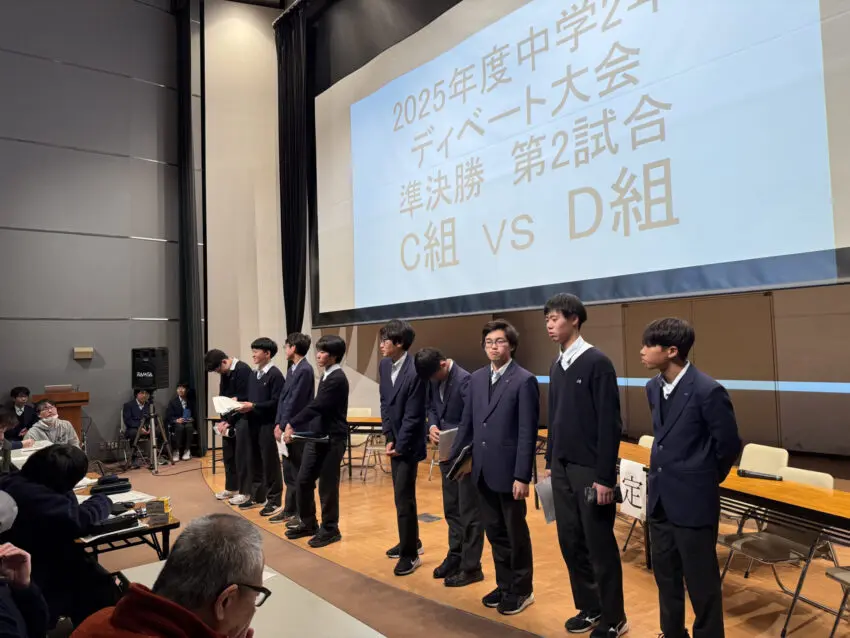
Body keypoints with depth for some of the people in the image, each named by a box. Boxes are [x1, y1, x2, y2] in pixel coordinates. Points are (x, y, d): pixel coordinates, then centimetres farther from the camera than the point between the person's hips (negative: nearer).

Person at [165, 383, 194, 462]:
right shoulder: (172, 402, 8)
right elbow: (168, 416, 0)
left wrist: (192, 419, -11)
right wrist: (176, 420, -19)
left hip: (188, 423, 1)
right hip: (176, 423, 0)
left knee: (189, 427, -35)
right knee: (180, 427, -36)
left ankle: (187, 451, -24)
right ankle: (176, 451, -27)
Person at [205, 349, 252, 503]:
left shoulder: (243, 370, -17)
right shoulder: (225, 373, 10)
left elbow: (243, 399, -19)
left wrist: (229, 422, -13)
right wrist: (223, 420, -1)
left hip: (242, 418, -8)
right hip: (229, 419, 8)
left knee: (241, 456, -4)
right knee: (228, 454, 13)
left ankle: (245, 492, 5)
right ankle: (231, 488, 25)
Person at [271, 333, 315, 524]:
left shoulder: (305, 370, -16)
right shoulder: (292, 369, 12)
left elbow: (294, 402, -18)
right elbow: (283, 398, 13)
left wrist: (284, 426, -14)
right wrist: (278, 424, 7)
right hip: (286, 427, 9)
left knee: (298, 473, 1)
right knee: (289, 472, 15)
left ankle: (301, 514, 11)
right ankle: (290, 509, 25)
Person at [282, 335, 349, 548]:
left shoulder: (337, 379, -17)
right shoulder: (327, 376, 12)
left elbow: (316, 406, -21)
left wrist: (292, 425, -18)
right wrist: (295, 425, 12)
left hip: (332, 439, -9)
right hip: (316, 435, 9)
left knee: (327, 485, 1)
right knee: (303, 480, 12)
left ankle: (330, 529, 16)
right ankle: (308, 523, 27)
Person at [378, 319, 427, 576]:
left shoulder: (414, 372, -23)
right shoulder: (384, 366, 2)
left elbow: (413, 416, -20)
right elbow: (385, 404, 6)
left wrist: (400, 446, -13)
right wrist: (389, 438, -1)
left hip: (408, 444, -8)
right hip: (394, 441, 8)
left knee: (404, 498, -3)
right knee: (401, 495, 17)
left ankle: (410, 554, 11)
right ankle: (411, 541, 34)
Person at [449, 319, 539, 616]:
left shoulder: (524, 380, -11)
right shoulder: (477, 378, 7)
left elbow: (527, 432, -14)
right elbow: (467, 422, 12)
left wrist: (522, 475, -17)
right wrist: (454, 457, 11)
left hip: (509, 470, -6)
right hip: (483, 469, 6)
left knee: (516, 532, 10)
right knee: (494, 531, 17)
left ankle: (521, 589, 28)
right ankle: (504, 584, 33)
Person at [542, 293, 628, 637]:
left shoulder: (597, 363, -13)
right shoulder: (557, 366, 8)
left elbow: (609, 423, -15)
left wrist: (605, 476, -16)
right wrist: (550, 461, 14)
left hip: (590, 469, -7)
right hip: (562, 468, 7)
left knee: (600, 545, 5)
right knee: (570, 540, 14)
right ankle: (588, 607, 31)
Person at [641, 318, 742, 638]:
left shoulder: (708, 391, -20)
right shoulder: (653, 388, 3)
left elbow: (729, 445, -9)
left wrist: (706, 480, 3)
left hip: (692, 501, -7)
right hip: (660, 498, 7)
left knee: (701, 582, 8)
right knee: (665, 575, 20)